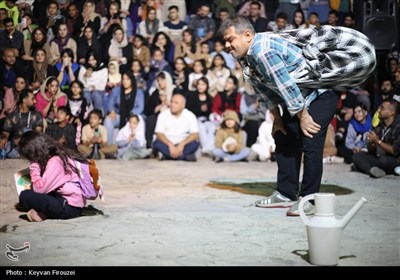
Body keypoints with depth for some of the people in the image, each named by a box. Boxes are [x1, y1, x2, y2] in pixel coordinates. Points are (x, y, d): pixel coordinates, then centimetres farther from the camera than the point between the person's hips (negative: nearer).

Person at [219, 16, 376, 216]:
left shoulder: (263, 50, -31)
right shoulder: (247, 58, -1)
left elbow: (285, 85, -29)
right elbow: (264, 88, 9)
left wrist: (302, 116, -22)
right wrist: (277, 118, 10)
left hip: (321, 92, -10)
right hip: (298, 96, 10)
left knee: (310, 144, -16)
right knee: (284, 139, 8)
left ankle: (307, 198, -8)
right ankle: (286, 194, 15)